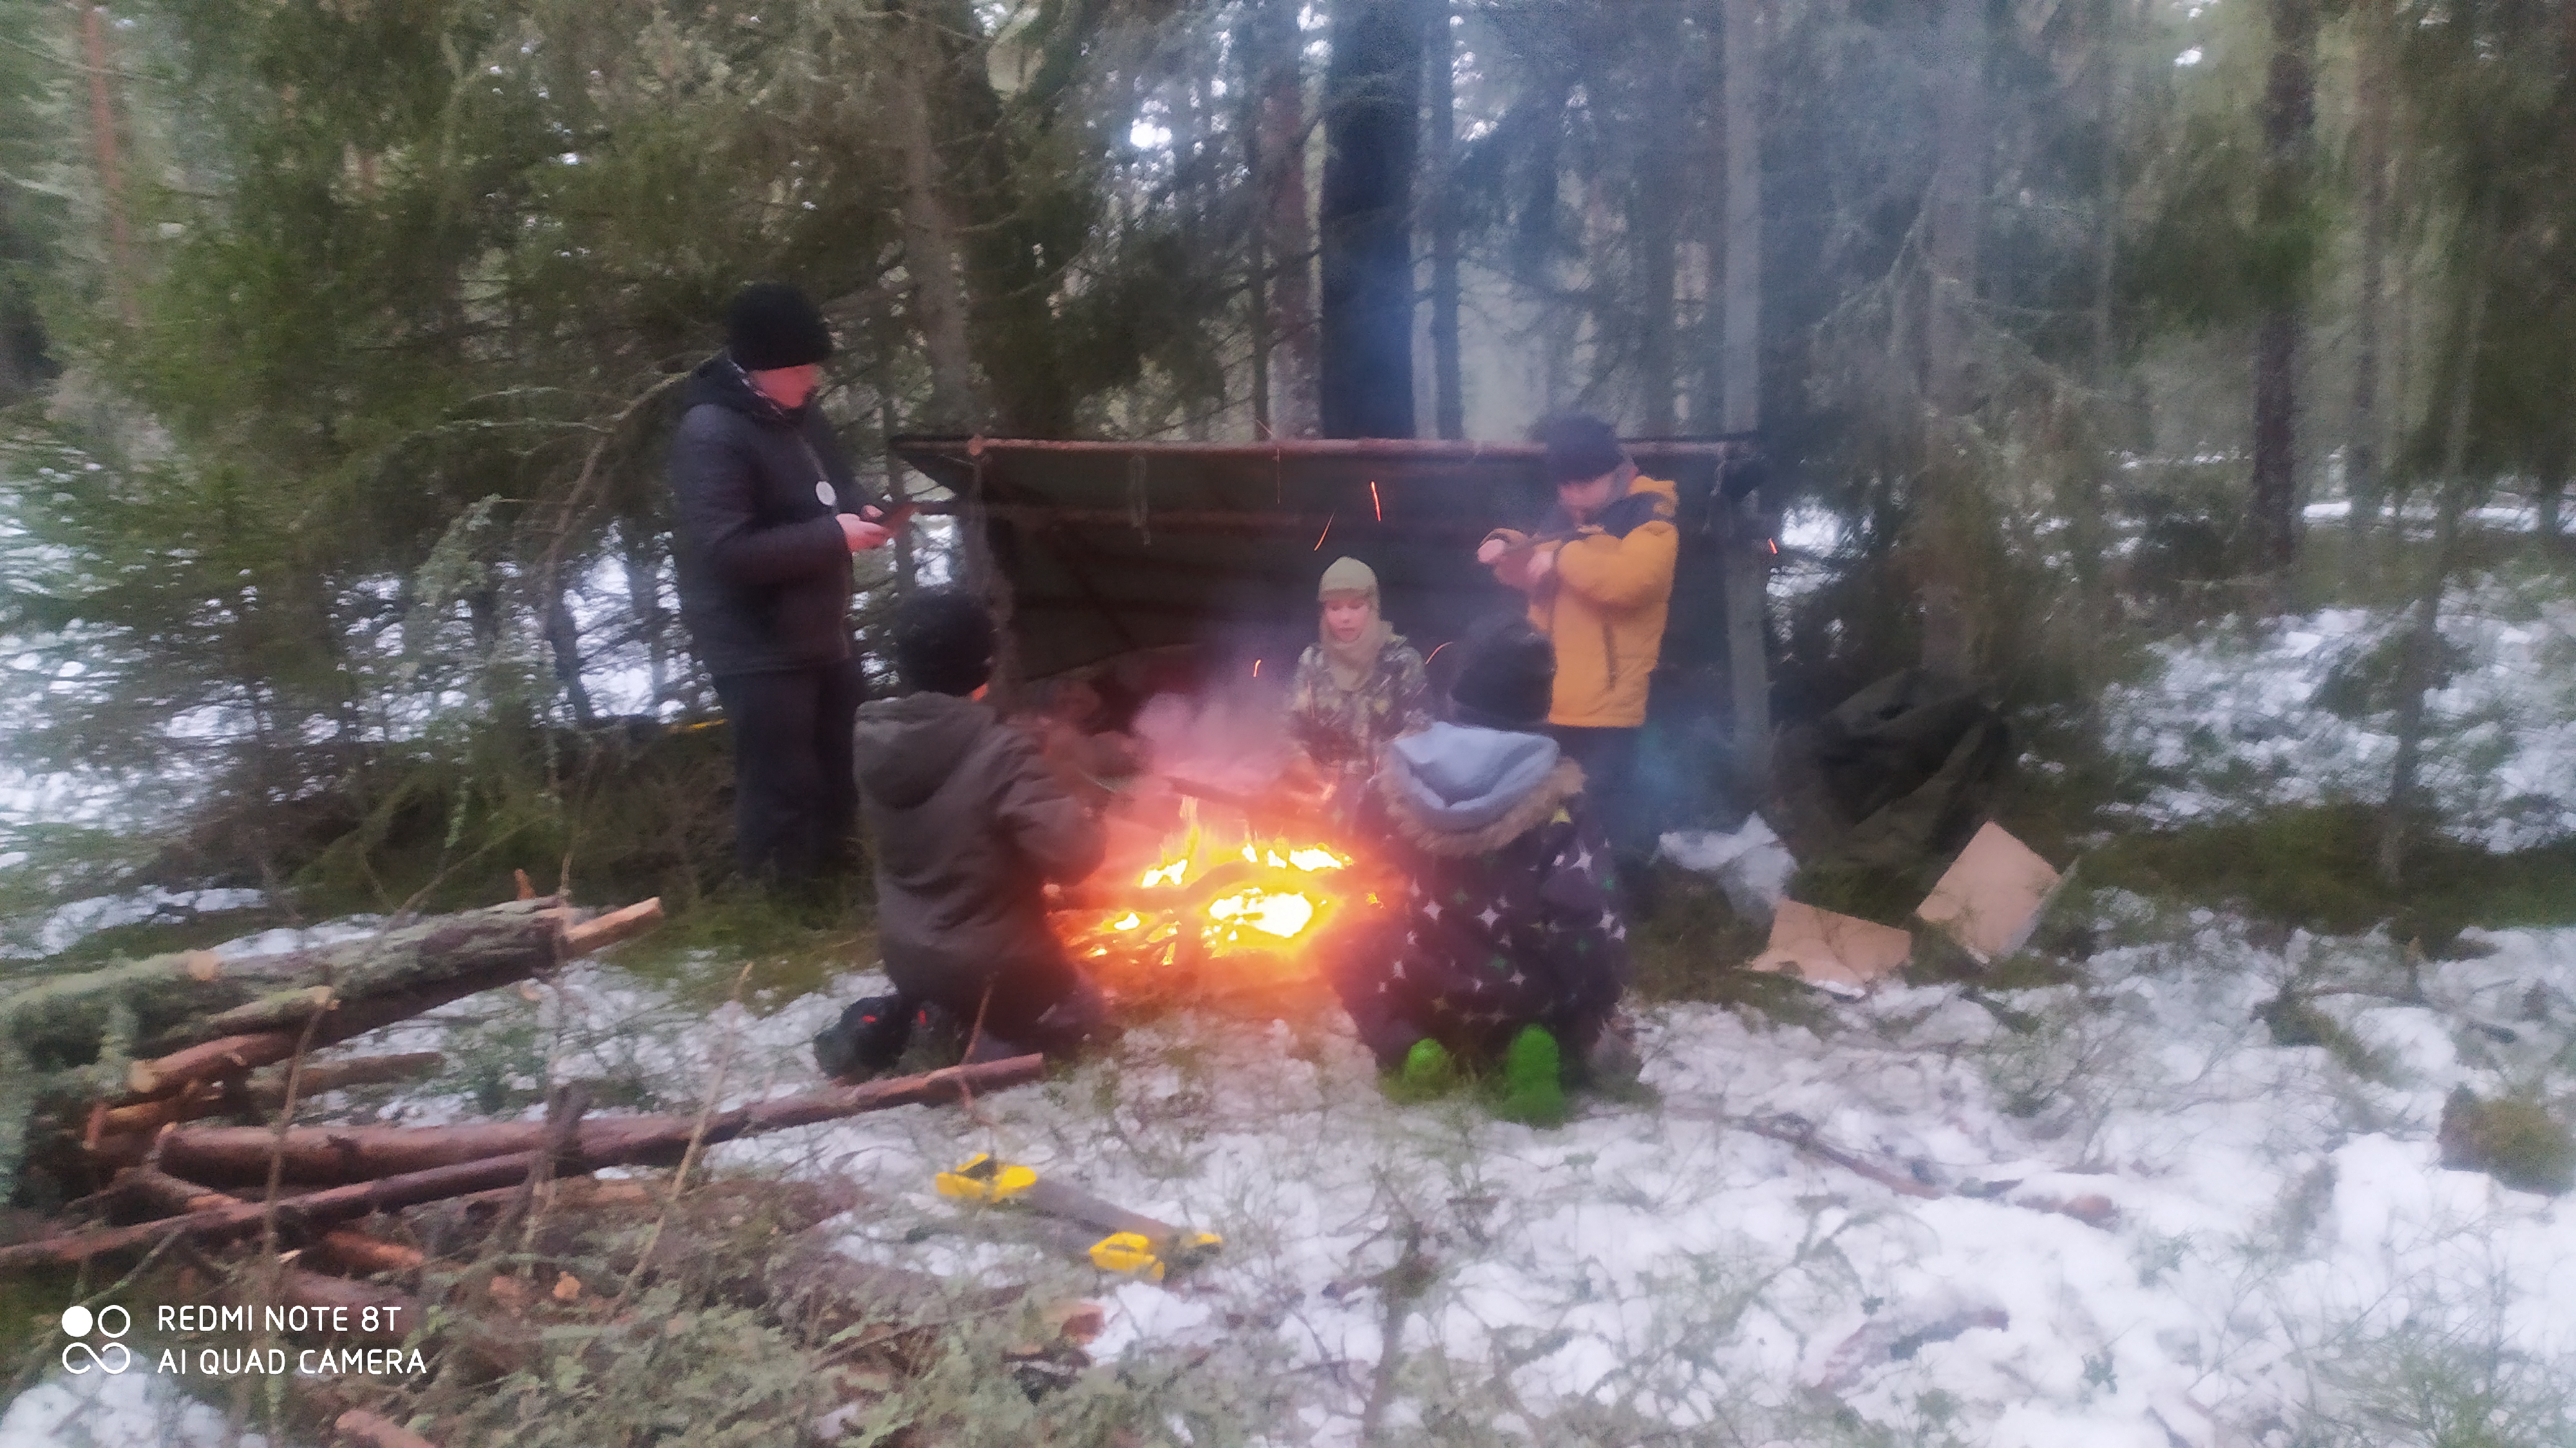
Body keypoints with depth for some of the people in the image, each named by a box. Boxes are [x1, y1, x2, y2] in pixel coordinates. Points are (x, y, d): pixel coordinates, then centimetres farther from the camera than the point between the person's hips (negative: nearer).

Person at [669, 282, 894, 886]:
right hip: (756, 646, -9)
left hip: (818, 629, 10)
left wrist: (861, 508, -3)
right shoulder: (711, 436, -24)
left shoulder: (795, 411, 5)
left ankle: (830, 852, 48)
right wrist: (835, 535, -27)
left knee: (847, 756, 25)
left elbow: (832, 476, 22)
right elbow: (727, 551, -31)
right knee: (783, 787, 0)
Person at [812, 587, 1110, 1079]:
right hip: (991, 966, -5)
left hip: (904, 956, 6)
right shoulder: (1000, 753, -28)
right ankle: (999, 1043, -3)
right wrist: (1083, 819, -8)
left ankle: (898, 1016, 13)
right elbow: (1072, 854, -29)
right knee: (1081, 1011, 22)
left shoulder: (873, 739, -9)